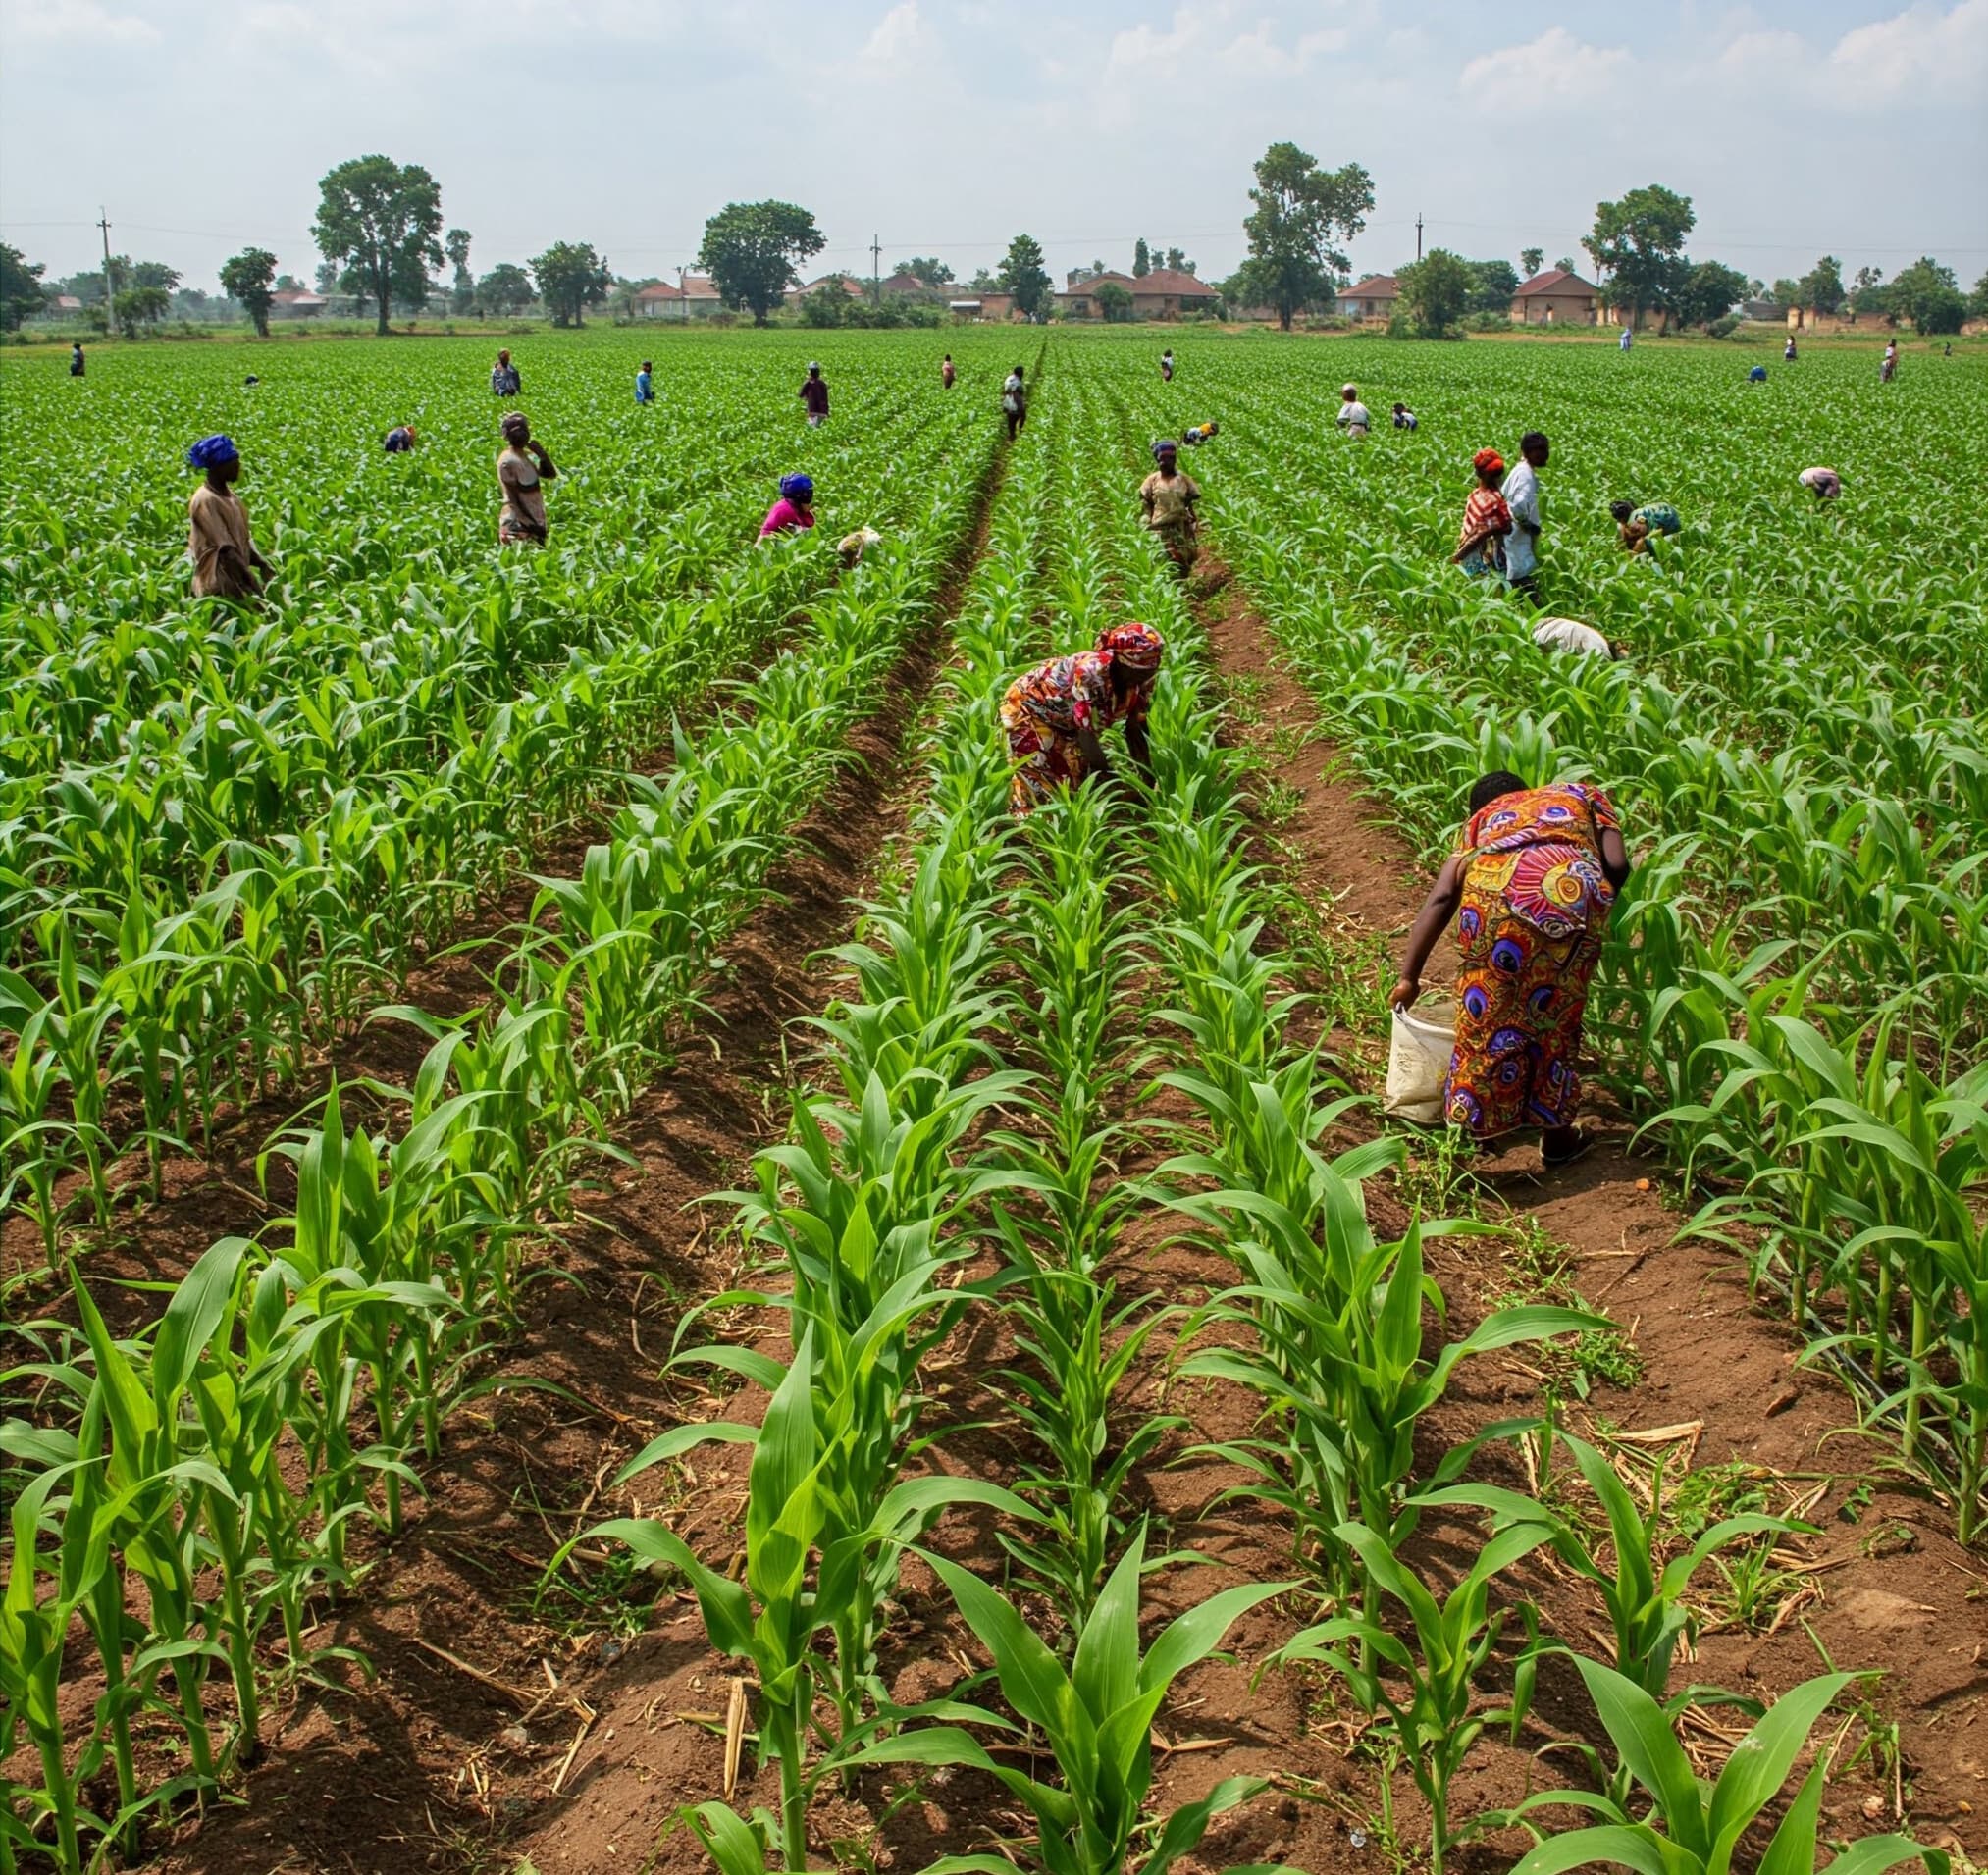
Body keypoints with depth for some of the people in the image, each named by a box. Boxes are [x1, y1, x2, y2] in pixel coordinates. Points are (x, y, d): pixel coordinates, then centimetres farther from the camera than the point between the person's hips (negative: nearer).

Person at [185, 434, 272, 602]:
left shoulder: (228, 494, 9)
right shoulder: (205, 501, -16)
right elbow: (226, 550, -21)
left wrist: (260, 562, -1)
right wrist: (256, 588, -25)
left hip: (239, 580, 8)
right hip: (219, 588, -8)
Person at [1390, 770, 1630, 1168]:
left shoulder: (1481, 820, 35)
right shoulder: (1583, 794, 38)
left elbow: (1441, 897, 18)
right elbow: (1617, 865, 19)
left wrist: (1409, 977, 17)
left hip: (1494, 887, -1)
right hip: (1573, 888, 1)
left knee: (1489, 1011, 14)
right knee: (1556, 1013, 18)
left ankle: (1476, 1122, 22)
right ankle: (1556, 1133, 29)